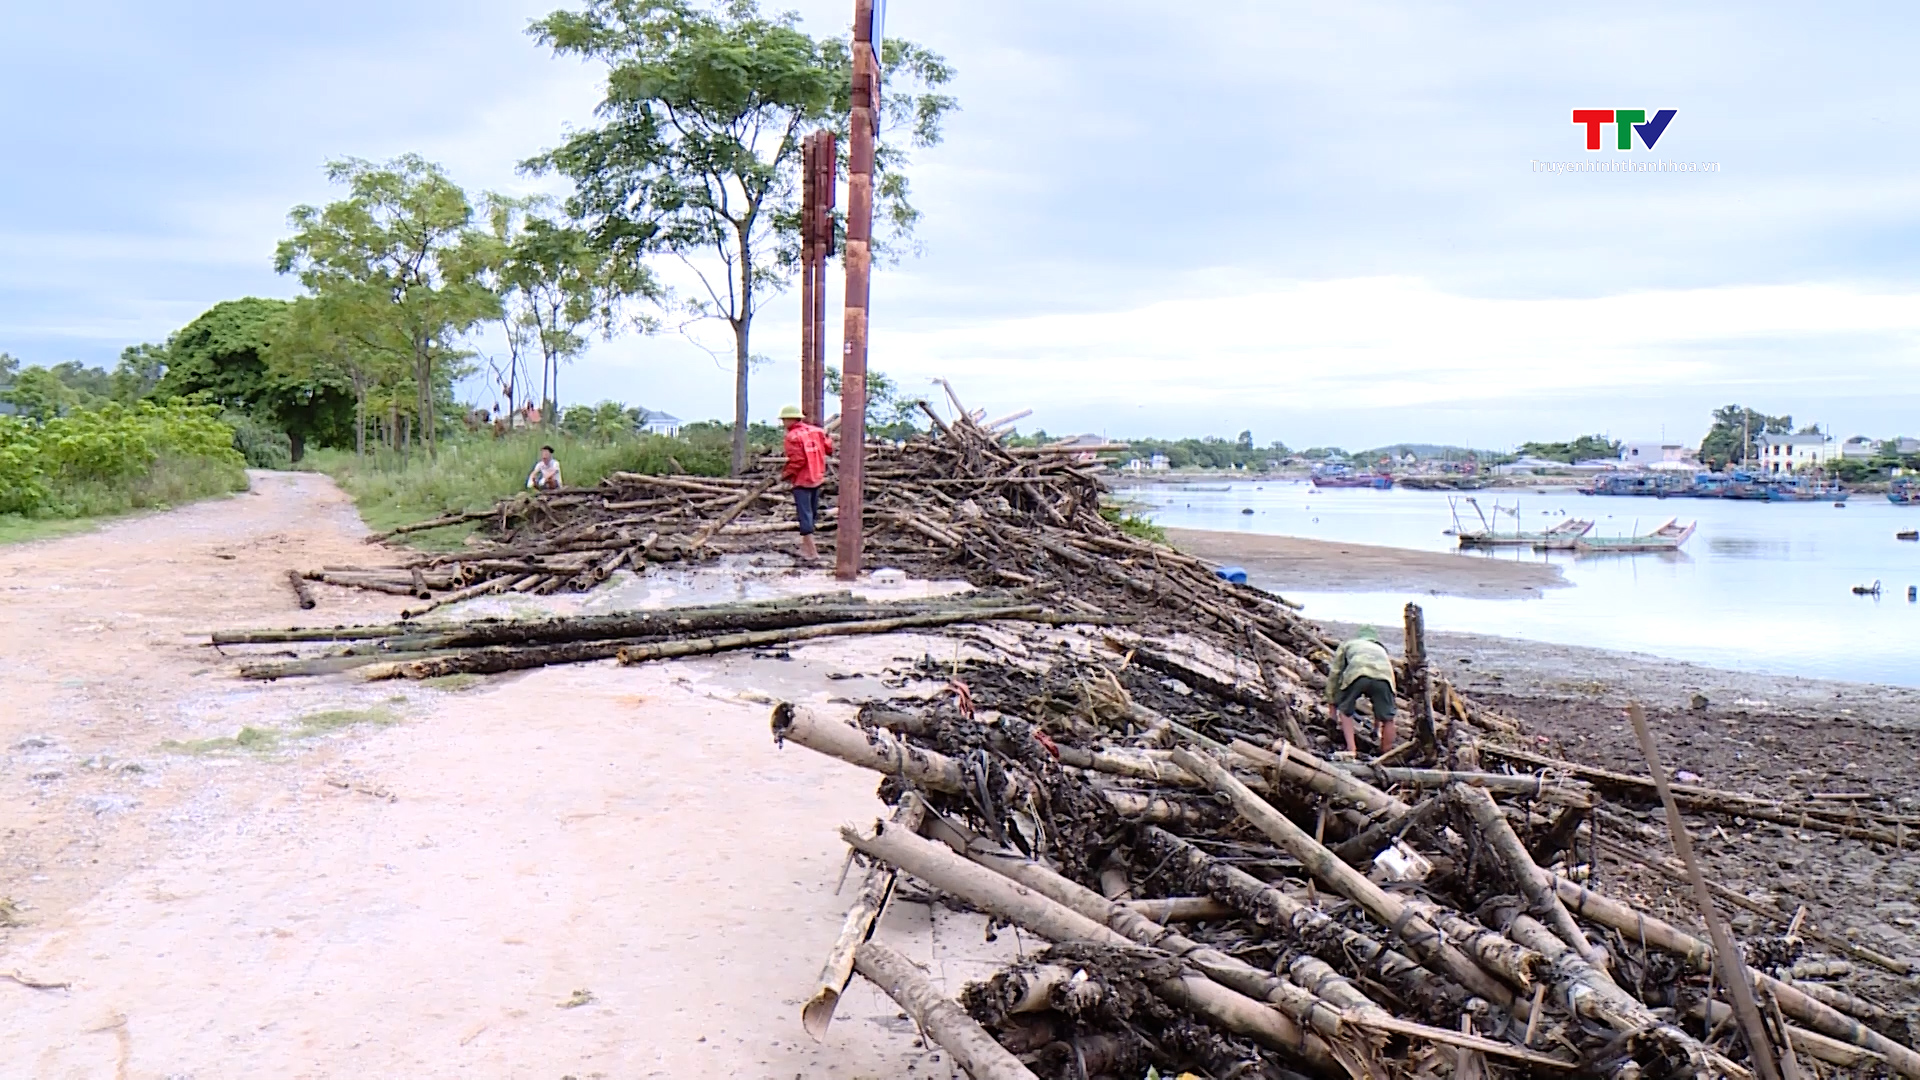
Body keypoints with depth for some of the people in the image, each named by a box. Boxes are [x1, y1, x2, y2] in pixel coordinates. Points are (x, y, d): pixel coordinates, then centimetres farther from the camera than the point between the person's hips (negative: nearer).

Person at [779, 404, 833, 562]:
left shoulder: (793, 436, -16)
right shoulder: (816, 431, 5)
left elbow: (797, 461, -22)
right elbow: (829, 448, 6)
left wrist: (784, 474, -8)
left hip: (802, 480, -8)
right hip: (817, 478, 8)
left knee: (805, 515, -4)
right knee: (812, 512, 18)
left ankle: (812, 552, -7)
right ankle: (807, 543, 33)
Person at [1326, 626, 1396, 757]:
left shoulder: (1347, 643, 39)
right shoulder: (1381, 648, 45)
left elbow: (1334, 672, 32)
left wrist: (1331, 703, 39)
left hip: (1357, 672, -1)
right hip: (1384, 676, 1)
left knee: (1345, 710, 20)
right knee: (1387, 719, 16)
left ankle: (1351, 749, 10)